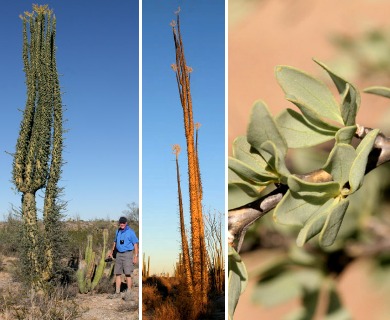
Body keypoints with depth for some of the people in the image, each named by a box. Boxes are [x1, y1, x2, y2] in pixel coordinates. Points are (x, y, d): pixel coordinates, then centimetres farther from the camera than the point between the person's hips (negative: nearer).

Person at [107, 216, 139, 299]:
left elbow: (135, 244, -7)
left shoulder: (130, 232, -7)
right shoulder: (118, 231, 11)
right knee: (118, 274, 6)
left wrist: (135, 256, -12)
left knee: (127, 274, -9)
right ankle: (117, 293, 12)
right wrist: (111, 252, 25)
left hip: (127, 254, -6)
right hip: (119, 254, 6)